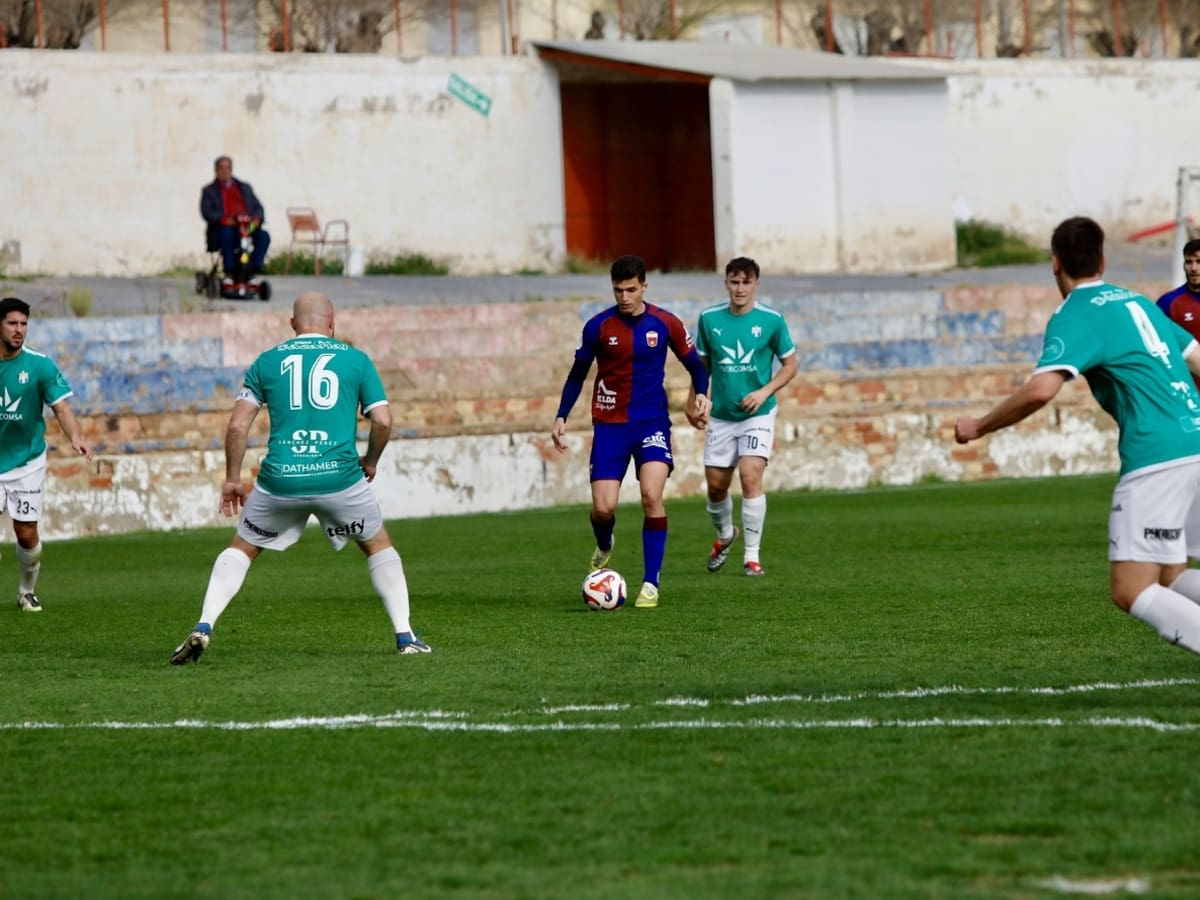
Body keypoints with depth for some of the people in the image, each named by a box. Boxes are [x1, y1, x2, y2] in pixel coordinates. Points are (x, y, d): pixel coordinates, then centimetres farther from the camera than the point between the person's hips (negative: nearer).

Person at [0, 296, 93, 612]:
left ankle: (27, 592, 23)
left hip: (27, 461, -1)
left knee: (27, 534, 0)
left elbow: (61, 407, -13)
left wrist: (75, 436, -31)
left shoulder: (40, 365, -8)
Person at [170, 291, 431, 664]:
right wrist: (370, 461, 20)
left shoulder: (267, 361, 10)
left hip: (280, 480, 1)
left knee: (242, 548, 21)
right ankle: (405, 636, 15)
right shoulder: (356, 359, 8)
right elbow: (382, 421, 2)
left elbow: (237, 425, 5)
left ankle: (203, 627, 5)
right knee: (378, 546, 22)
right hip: (339, 477, -1)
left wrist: (232, 478, 15)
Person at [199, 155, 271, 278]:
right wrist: (224, 219, -18)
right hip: (223, 227, -3)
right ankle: (230, 269, -33)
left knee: (263, 236, -28)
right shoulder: (209, 190, 17)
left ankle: (253, 268, -30)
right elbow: (207, 212, 1)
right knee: (226, 233, -39)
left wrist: (257, 218, -8)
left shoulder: (245, 187, 27)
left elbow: (258, 208, 17)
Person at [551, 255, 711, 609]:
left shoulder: (665, 324, -3)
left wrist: (701, 393, -11)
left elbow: (695, 364, 9)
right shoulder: (598, 326, -2)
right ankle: (604, 547, 31)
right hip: (609, 424, 1)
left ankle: (651, 583, -10)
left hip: (652, 422, -1)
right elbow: (578, 373, 10)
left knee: (652, 495, -20)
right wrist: (561, 417, 2)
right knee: (603, 508, -7)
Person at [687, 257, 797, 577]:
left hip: (758, 414, -3)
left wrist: (765, 391, -12)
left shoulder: (772, 320, -6)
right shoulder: (709, 319, -1)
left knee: (750, 476, -18)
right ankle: (725, 534, 39)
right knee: (716, 486, 7)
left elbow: (789, 365, 2)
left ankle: (752, 555, -8)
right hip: (721, 415, 3)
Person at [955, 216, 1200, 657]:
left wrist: (978, 427, -6)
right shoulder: (1138, 303, 20)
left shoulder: (1073, 318, -4)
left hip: (1155, 458, -8)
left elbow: (1041, 389, -19)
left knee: (1131, 591, -7)